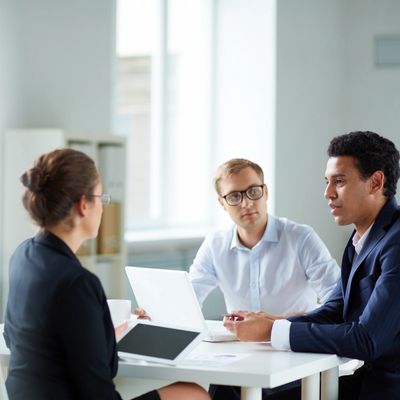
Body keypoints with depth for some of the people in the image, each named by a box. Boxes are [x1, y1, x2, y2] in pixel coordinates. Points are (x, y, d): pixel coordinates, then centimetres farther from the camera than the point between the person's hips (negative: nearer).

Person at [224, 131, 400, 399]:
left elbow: (366, 340, -25)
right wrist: (264, 323, -6)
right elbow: (333, 313, 11)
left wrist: (272, 330, -20)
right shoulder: (362, 237, 10)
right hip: (363, 377, 8)